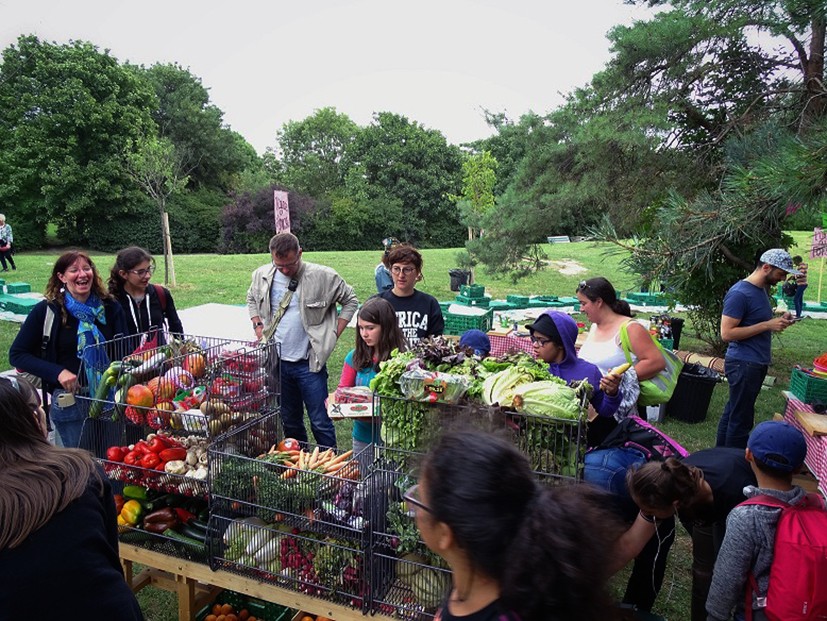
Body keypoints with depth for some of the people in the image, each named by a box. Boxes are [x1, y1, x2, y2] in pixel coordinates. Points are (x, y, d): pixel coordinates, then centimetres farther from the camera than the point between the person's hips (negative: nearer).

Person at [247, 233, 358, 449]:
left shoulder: (322, 276, -10)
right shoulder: (262, 275, 2)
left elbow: (350, 301, 1)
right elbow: (252, 300, 22)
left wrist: (333, 334, -4)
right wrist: (258, 327, 7)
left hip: (309, 363, -4)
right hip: (277, 361, 4)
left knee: (320, 422, 0)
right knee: (289, 422, 17)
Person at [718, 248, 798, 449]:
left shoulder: (762, 290, 12)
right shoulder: (740, 293, -17)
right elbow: (727, 333, -22)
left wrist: (778, 321, 5)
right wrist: (767, 325, -21)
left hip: (756, 364, 10)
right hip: (743, 364, -10)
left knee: (732, 413, 16)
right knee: (741, 420, -3)